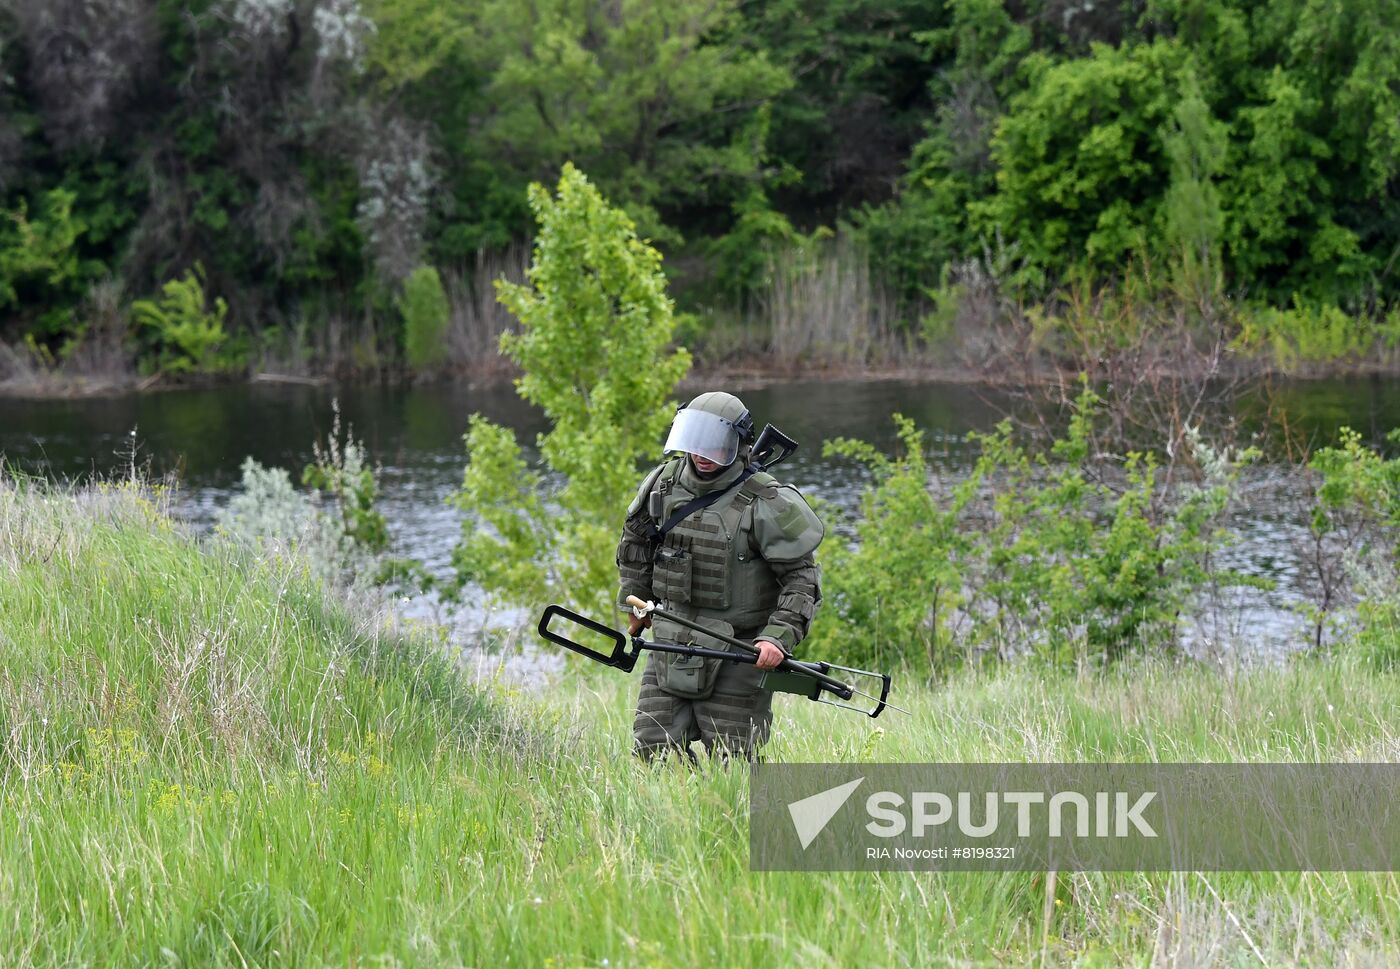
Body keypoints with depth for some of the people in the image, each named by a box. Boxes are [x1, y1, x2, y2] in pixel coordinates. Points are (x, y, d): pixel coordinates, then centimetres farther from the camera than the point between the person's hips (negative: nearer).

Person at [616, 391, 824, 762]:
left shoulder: (765, 504, -14)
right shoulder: (664, 482, 3)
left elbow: (803, 576, -13)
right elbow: (635, 541, 22)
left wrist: (779, 637, -23)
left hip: (736, 657, -5)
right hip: (672, 646, 5)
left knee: (730, 762, -3)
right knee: (652, 749, 2)